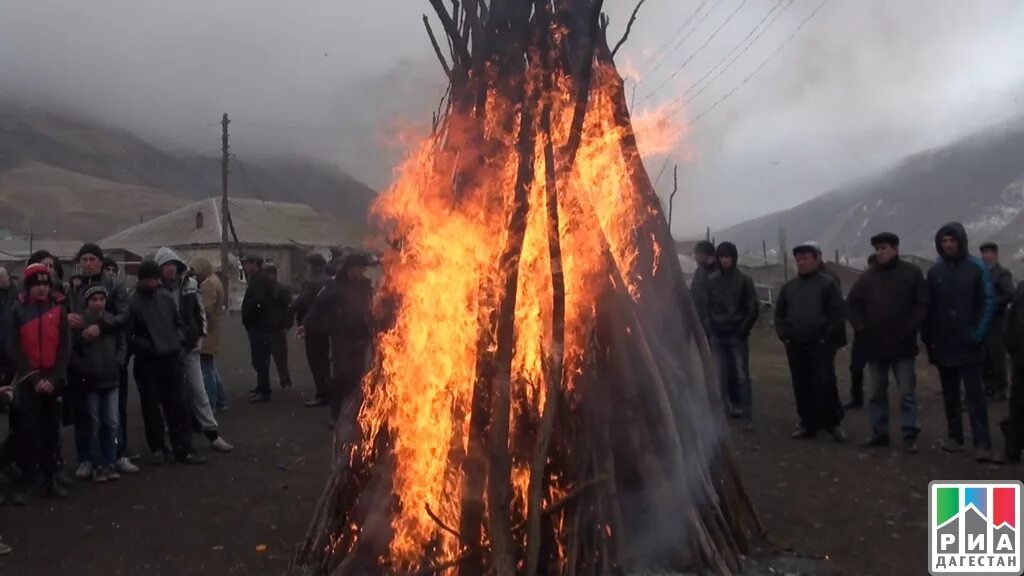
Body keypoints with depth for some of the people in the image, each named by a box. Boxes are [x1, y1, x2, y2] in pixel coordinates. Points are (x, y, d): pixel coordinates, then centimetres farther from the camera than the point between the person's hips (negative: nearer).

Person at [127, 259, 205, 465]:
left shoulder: (167, 297, 5)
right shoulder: (132, 303, -9)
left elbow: (178, 323, 17)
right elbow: (128, 336, -9)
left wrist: (179, 338, 0)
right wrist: (148, 346, -18)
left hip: (171, 358, 4)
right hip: (147, 362, -4)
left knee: (178, 404, 5)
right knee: (151, 407, 6)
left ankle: (183, 449, 10)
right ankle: (158, 449, 18)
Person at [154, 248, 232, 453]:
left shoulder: (190, 284, 3)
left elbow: (200, 311, 11)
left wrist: (201, 335, 5)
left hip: (190, 347, 3)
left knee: (198, 391, 6)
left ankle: (212, 434, 9)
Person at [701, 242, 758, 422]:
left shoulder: (744, 280, -1)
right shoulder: (710, 280, 6)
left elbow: (754, 308, -1)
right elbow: (706, 307, 8)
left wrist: (744, 329, -8)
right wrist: (709, 328, -1)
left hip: (737, 335, -3)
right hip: (717, 336, 3)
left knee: (742, 375, -4)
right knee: (722, 375, 4)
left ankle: (746, 413, -1)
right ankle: (729, 407, 15)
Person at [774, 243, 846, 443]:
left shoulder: (828, 284, -2)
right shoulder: (789, 287, 14)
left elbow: (837, 314, -8)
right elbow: (779, 313, 17)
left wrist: (826, 338, -13)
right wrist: (784, 336, 5)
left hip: (820, 344, -5)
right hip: (795, 345, 5)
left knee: (823, 384, -7)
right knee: (802, 387, 8)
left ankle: (833, 422, 8)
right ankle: (808, 424, 17)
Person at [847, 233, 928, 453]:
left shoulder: (912, 273, -2)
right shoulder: (867, 276, 9)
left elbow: (923, 304, -6)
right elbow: (852, 304, 11)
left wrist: (910, 329, -14)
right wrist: (860, 328, -1)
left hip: (902, 344, -4)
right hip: (875, 344, 4)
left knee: (907, 393, 0)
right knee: (877, 393, 11)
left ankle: (910, 436, 6)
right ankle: (879, 433, 20)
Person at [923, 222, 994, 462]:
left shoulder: (976, 267, -3)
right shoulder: (935, 271, 6)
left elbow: (988, 301, -5)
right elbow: (929, 306, 6)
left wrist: (979, 332, -13)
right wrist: (927, 337, 1)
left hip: (968, 343, -4)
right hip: (943, 344, 4)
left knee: (974, 393, -4)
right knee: (950, 394, 11)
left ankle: (982, 443, -4)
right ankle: (954, 436, 21)